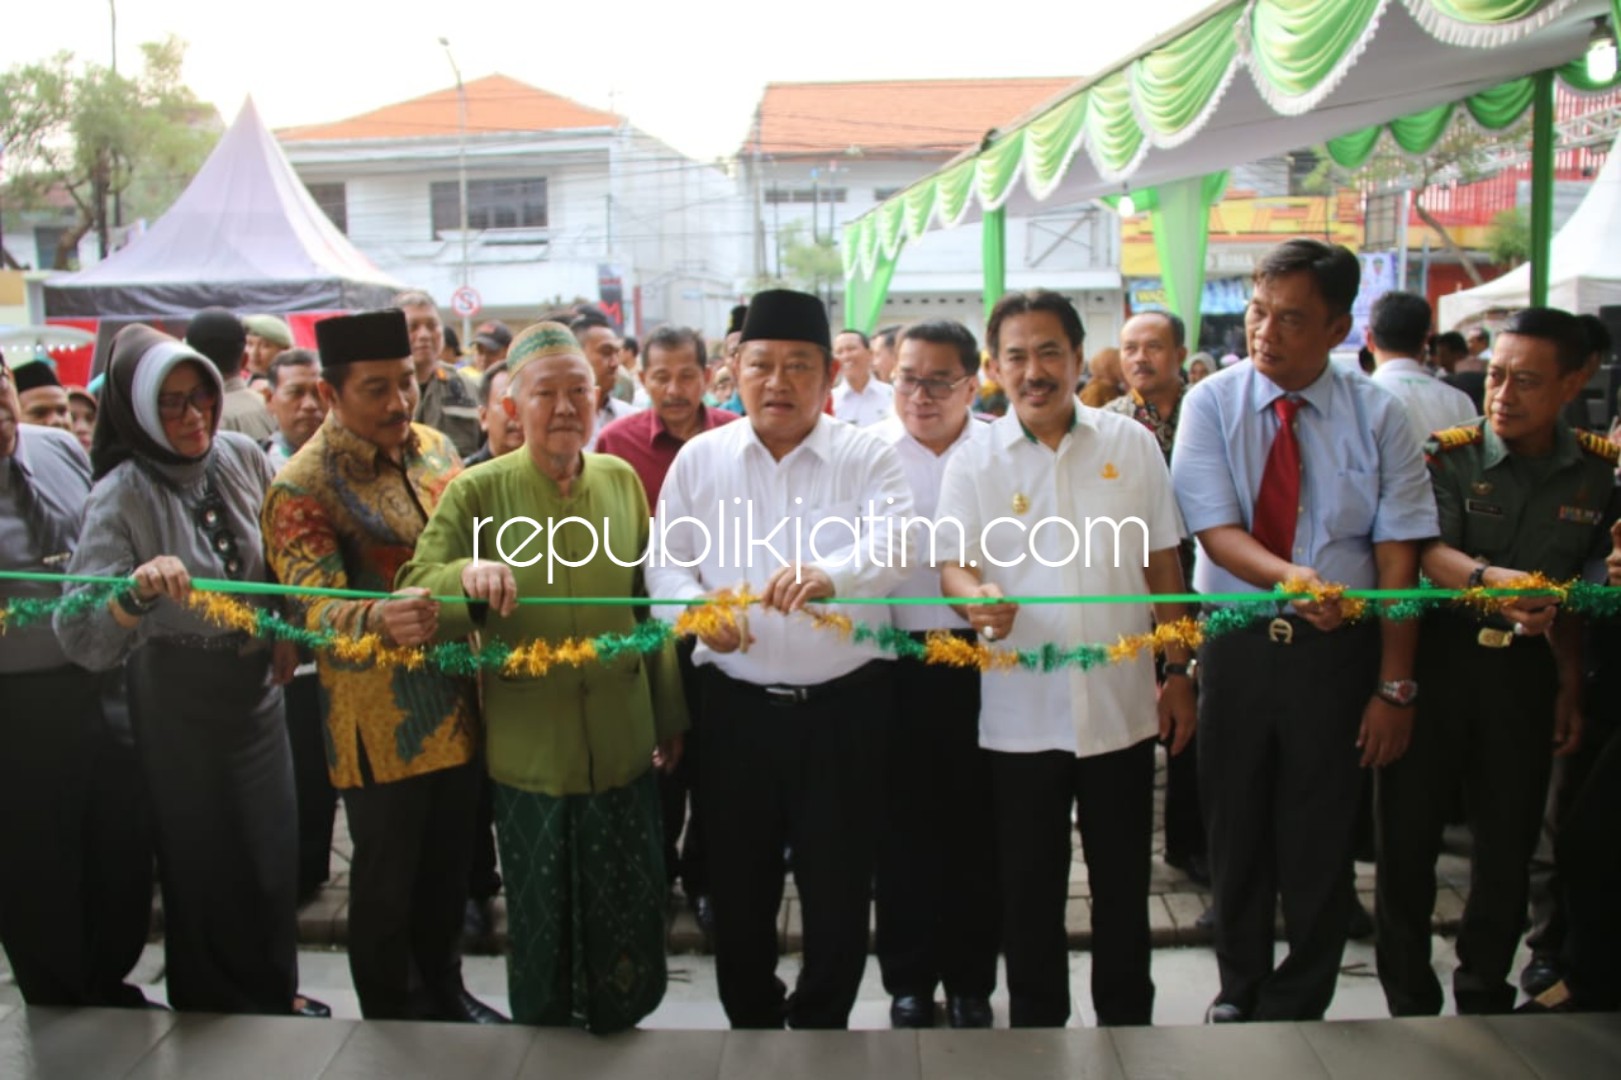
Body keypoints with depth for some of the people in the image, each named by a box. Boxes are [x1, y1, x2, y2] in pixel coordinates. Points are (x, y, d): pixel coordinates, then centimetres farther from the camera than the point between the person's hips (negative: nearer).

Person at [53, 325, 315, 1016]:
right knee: (206, 865, 8)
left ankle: (276, 993, 39)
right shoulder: (123, 495, -19)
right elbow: (80, 635, -25)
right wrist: (138, 592, -43)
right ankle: (217, 1010, 32)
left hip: (258, 686, 5)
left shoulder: (241, 457, -7)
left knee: (274, 851, 16)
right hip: (180, 704, -4)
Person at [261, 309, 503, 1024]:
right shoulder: (302, 486, -15)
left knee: (450, 860, 21)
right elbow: (316, 605, -27)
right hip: (380, 718, -6)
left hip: (456, 700, 6)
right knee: (387, 878, 10)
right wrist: (379, 620, -46)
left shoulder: (432, 447, 4)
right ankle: (389, 1021, 31)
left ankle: (443, 990, 42)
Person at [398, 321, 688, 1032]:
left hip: (625, 743, 2)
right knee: (541, 926, 14)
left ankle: (616, 1031, 41)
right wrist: (467, 576, -30)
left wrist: (670, 716, 14)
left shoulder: (622, 480, 1)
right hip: (528, 751, -2)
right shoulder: (476, 492, -7)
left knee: (630, 918, 13)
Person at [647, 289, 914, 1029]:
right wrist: (696, 610, -15)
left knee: (839, 883, 9)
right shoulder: (701, 457, 6)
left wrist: (831, 574, -38)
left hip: (844, 704, -1)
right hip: (737, 705, 2)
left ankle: (822, 1024, 32)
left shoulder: (866, 457, -1)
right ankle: (751, 1022, 35)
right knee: (738, 880, 13)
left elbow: (895, 548, -17)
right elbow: (665, 560, 7)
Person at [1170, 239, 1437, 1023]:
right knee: (1234, 831, 13)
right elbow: (1217, 532, -13)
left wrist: (1395, 686, -9)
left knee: (1320, 840, 8)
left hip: (1337, 648, 0)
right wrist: (1293, 577, -33)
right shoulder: (1211, 404, -4)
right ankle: (1241, 992, 34)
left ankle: (1300, 1003, 30)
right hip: (1235, 642, 1)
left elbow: (1397, 556, -6)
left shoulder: (1376, 416, -4)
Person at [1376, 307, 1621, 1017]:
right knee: (1410, 830, 2)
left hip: (1526, 671, 2)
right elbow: (1430, 554, -20)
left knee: (1510, 839, 9)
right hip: (1439, 657, -2)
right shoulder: (1449, 456, -5)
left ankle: (1484, 997, 28)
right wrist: (1491, 578, -39)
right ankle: (1409, 1003, 17)